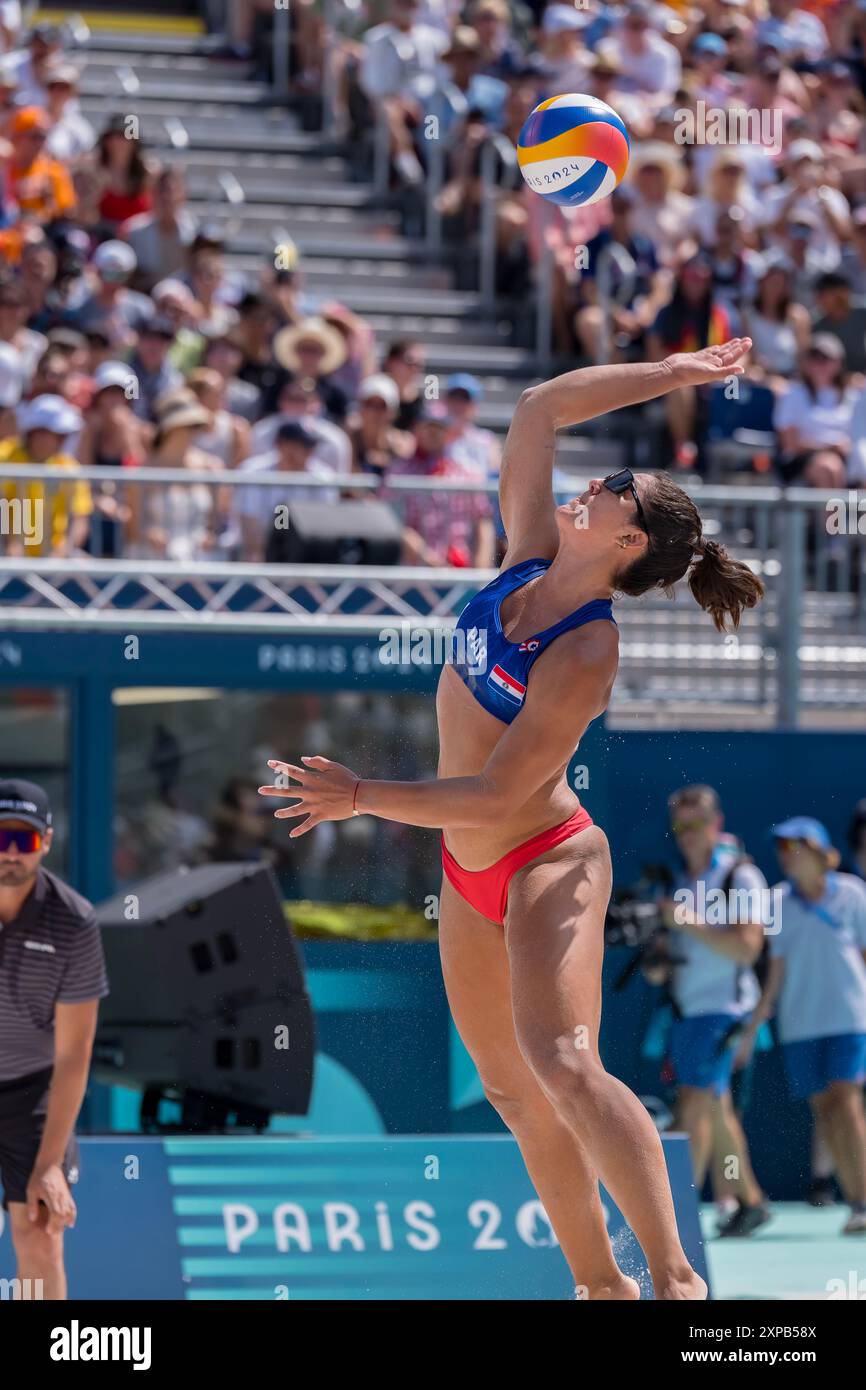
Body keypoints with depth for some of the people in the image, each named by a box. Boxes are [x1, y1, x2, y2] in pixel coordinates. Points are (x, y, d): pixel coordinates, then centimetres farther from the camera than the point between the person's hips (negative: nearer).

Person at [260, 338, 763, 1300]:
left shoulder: (585, 657, -23)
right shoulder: (530, 561, -2)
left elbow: (497, 795, -25)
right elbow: (540, 410, 4)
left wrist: (364, 798, -20)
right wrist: (668, 375, 4)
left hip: (546, 863, -9)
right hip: (471, 871, 9)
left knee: (562, 1067, -25)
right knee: (514, 1091, 7)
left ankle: (675, 1277, -26)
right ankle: (599, 1285, 12)